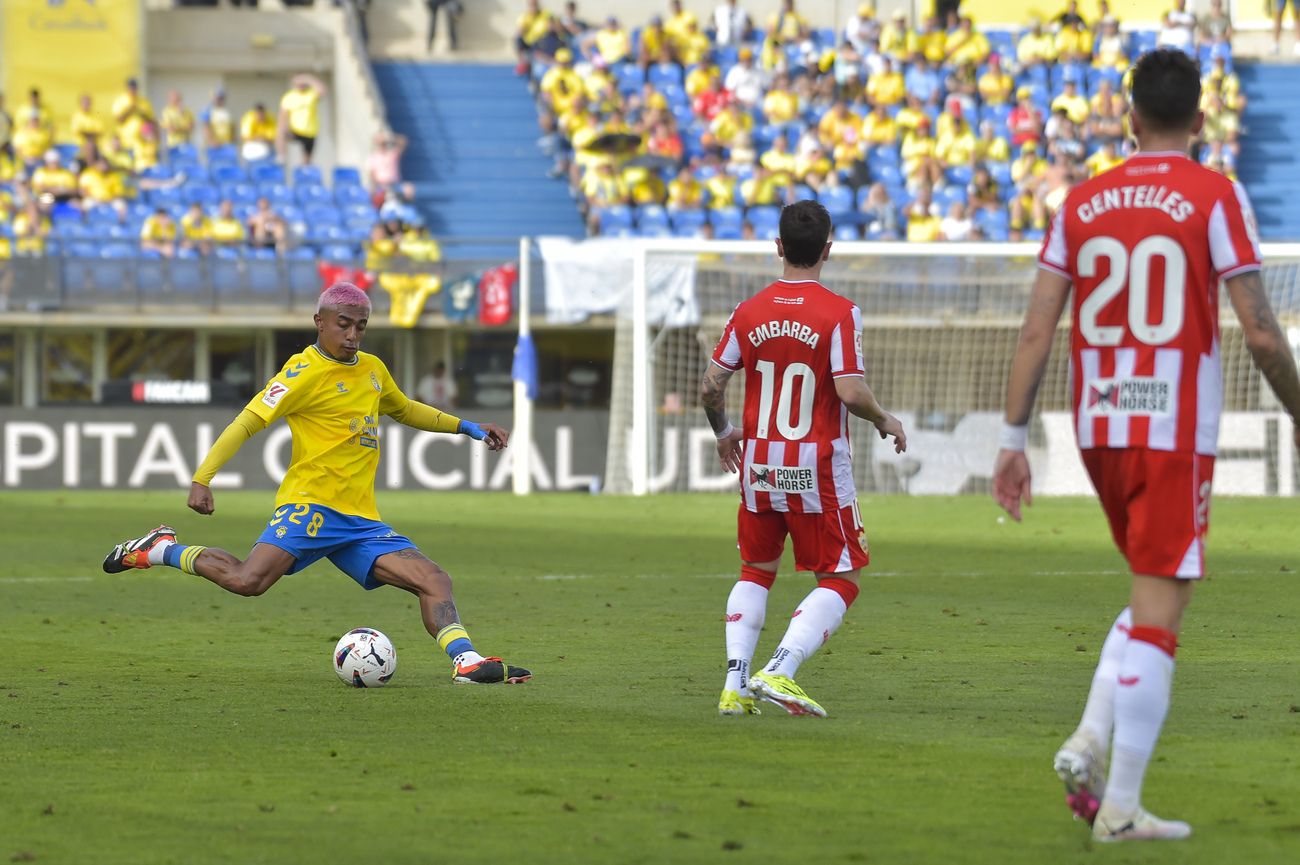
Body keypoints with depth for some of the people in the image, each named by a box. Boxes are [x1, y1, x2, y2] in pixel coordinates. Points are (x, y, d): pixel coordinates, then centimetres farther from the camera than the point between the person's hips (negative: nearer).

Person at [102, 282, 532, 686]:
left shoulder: (372, 369, 18)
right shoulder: (305, 372, -6)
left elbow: (404, 409, 39)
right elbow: (248, 422, -10)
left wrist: (468, 428, 33)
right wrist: (202, 478, -20)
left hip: (361, 519, 7)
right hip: (310, 504, -7)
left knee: (434, 580, -10)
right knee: (248, 581, -26)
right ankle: (162, 550, -4)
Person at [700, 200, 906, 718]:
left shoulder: (749, 312, 2)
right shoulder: (838, 313, -10)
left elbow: (710, 387, 3)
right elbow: (851, 392, -18)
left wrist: (723, 433, 22)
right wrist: (885, 421, 2)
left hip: (758, 465, 4)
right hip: (818, 471, -4)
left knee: (756, 572, 20)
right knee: (839, 581, 5)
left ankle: (734, 684, 7)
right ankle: (780, 671, -14)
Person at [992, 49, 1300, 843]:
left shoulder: (1082, 203, 7)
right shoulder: (1216, 198, -5)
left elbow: (1036, 331, 4)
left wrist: (1014, 437, 8)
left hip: (1099, 428, 5)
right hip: (1177, 432, -5)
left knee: (1157, 593, 21)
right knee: (1158, 613, -1)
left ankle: (1091, 740, 2)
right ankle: (1121, 806, -4)